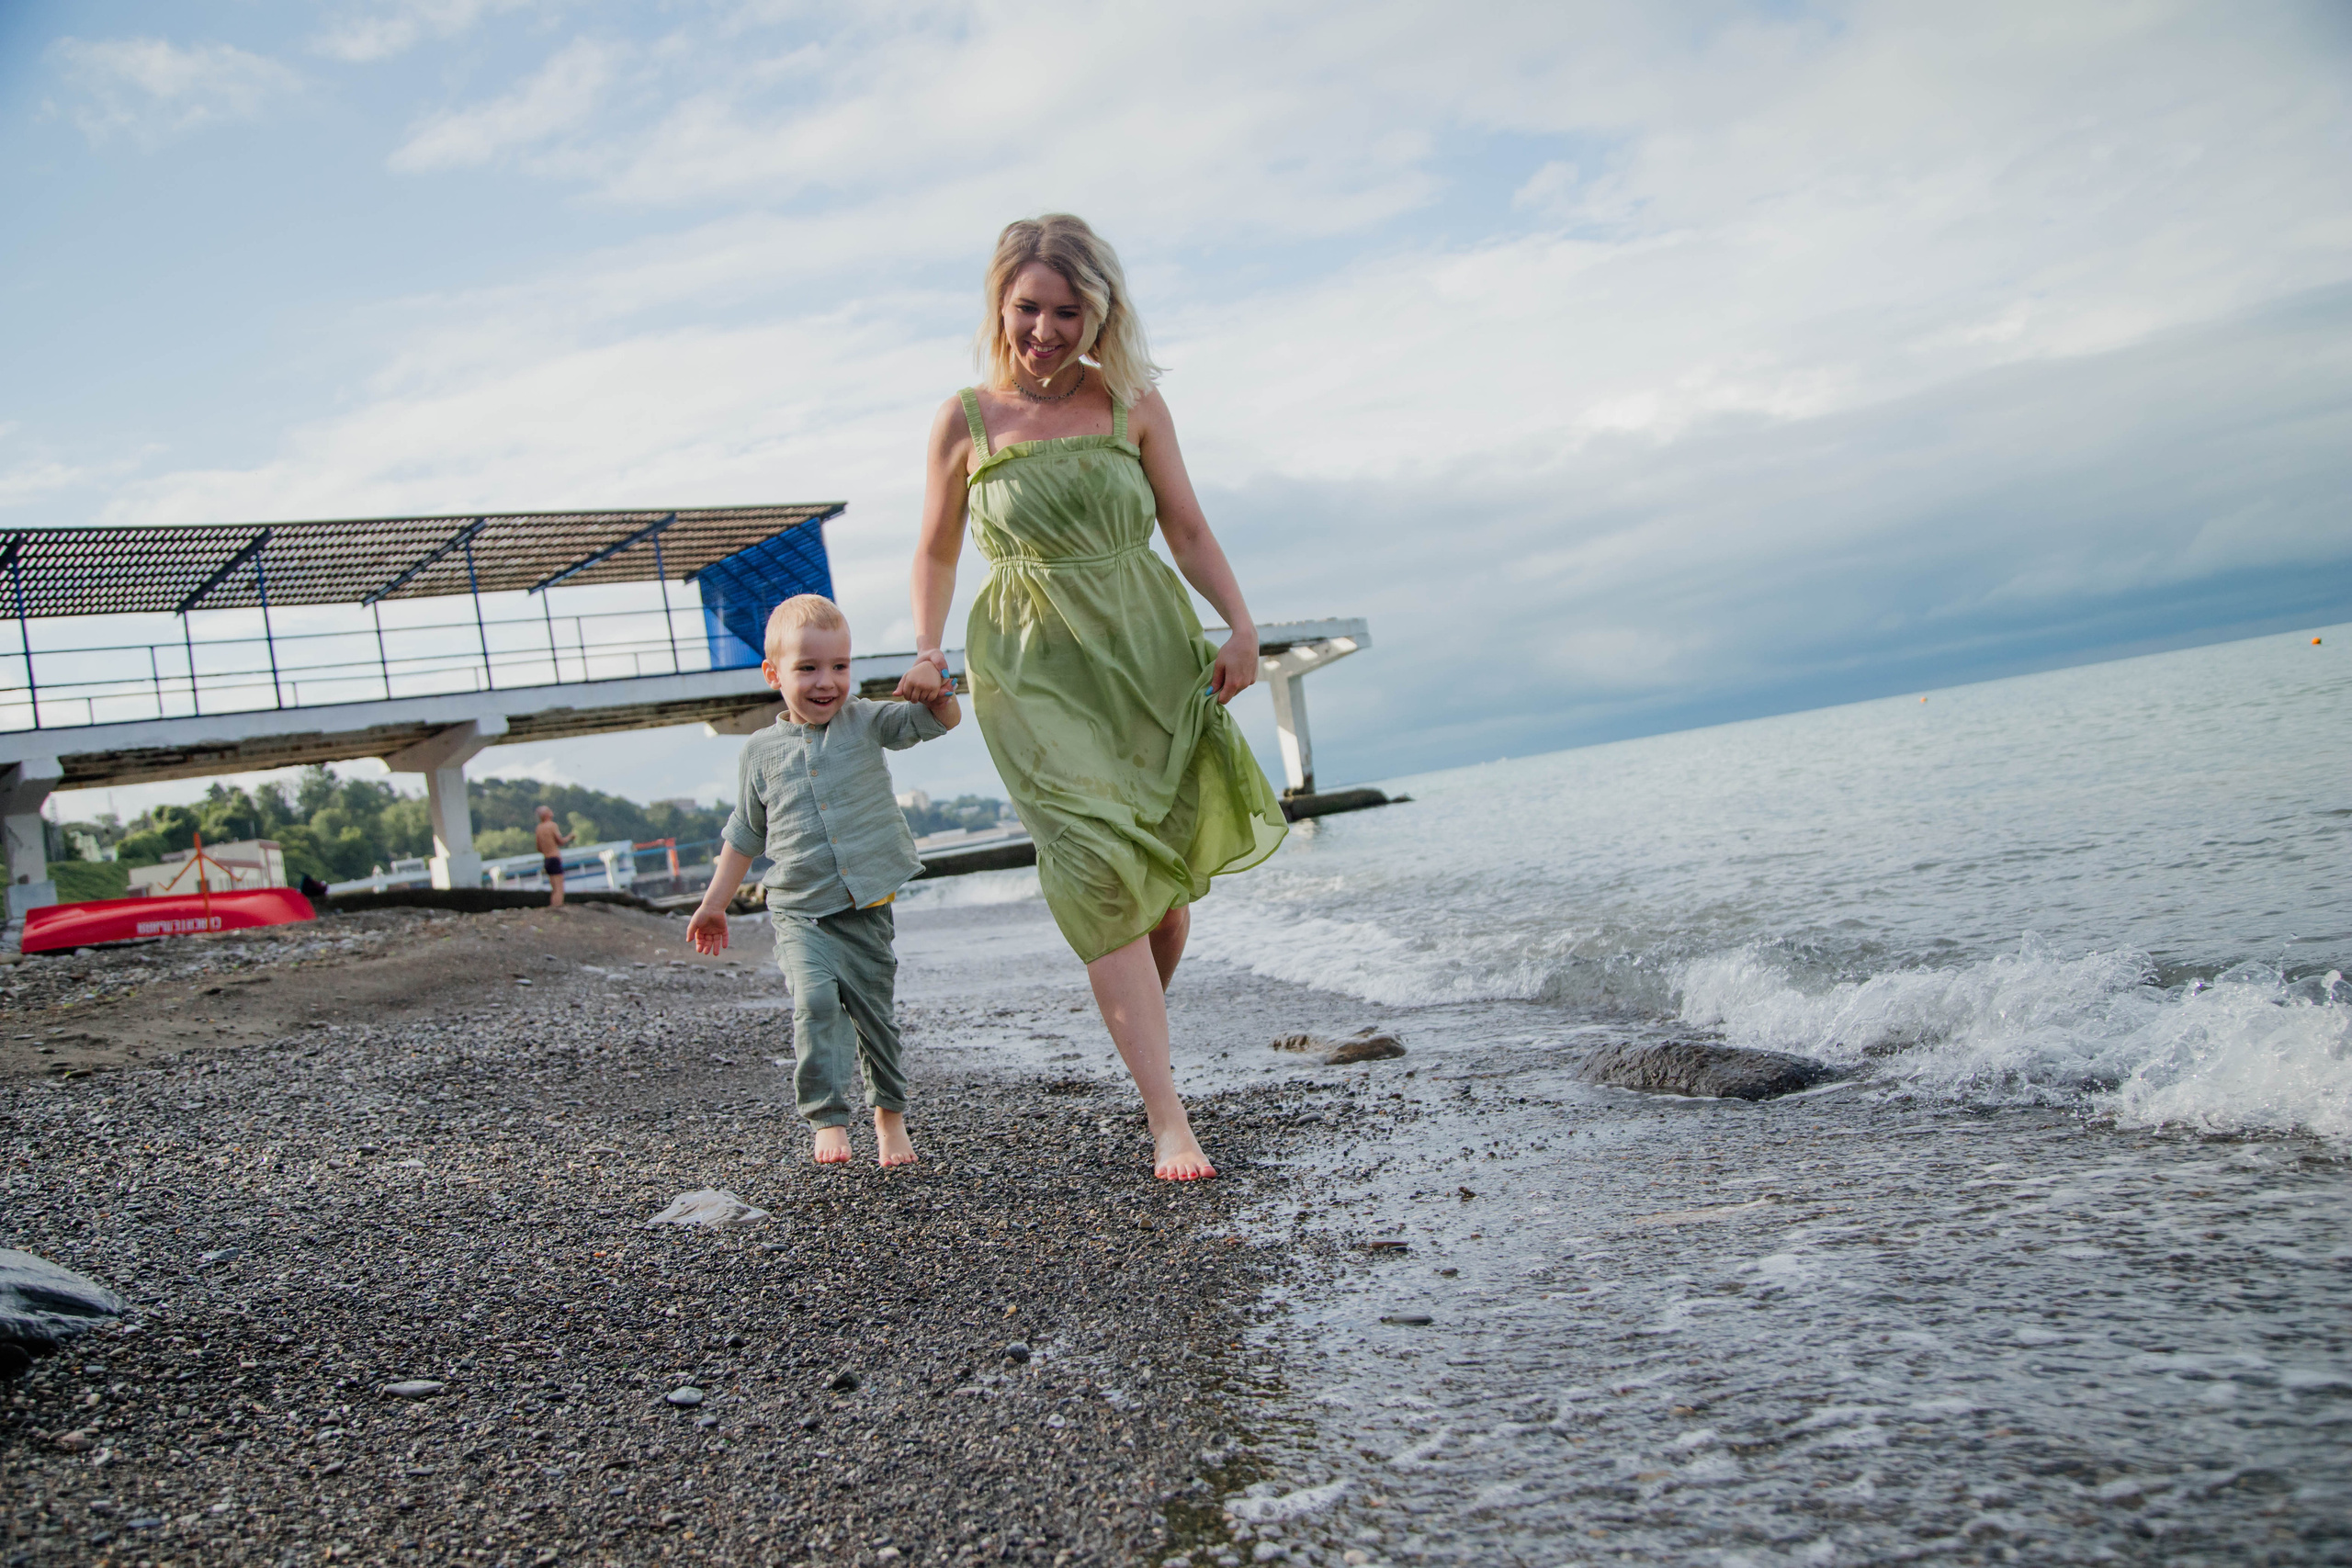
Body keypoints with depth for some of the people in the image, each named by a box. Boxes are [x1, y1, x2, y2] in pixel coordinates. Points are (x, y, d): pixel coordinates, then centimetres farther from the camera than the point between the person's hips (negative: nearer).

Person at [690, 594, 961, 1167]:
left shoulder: (865, 721, 2)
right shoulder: (761, 751, 5)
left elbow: (935, 721, -7)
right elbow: (745, 832, 15)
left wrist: (939, 696, -31)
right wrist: (714, 903, 17)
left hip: (867, 908, 0)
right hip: (799, 911, 0)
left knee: (874, 1010, 9)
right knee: (816, 999, -22)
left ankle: (889, 1113, 28)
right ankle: (828, 1118, -15)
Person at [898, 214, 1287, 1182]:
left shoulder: (1133, 404, 5)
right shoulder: (966, 421, 3)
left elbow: (1187, 528, 7)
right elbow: (937, 553, 11)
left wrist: (1239, 624, -7)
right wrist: (927, 650, -4)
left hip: (1150, 650, 2)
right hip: (1035, 669, -2)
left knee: (1171, 875, 4)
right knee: (1103, 872, -15)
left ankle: (1144, 1028, 36)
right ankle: (1167, 1120, -15)